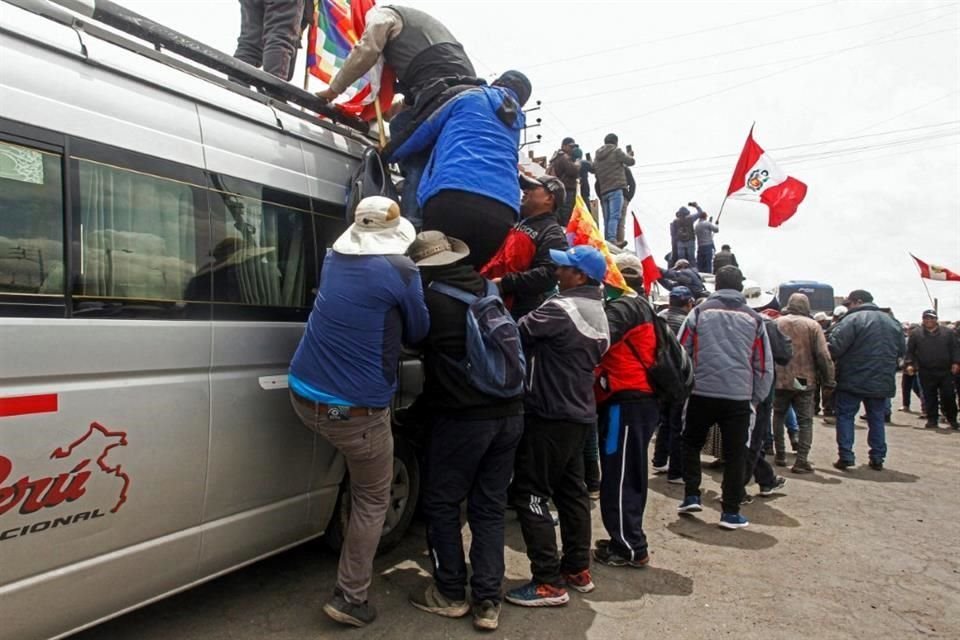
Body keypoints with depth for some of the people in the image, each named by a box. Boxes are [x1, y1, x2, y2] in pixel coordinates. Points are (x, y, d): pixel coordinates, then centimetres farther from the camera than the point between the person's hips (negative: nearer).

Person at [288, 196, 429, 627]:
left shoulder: (333, 257, 6)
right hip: (356, 411, -6)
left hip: (304, 398, 6)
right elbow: (418, 332, 3)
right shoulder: (400, 270, -12)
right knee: (372, 501, 13)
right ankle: (350, 598, 21)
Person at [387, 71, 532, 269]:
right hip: (502, 213, 4)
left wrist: (389, 154, 44)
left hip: (455, 195, -4)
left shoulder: (472, 97, 22)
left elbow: (426, 131, 28)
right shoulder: (516, 124, 34)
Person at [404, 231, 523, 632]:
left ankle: (451, 594, 21)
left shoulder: (427, 295, -8)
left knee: (441, 504, 11)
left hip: (463, 416, -6)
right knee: (489, 508, 12)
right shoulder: (487, 287, 9)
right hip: (508, 411, 6)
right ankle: (487, 601, 15)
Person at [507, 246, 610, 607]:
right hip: (580, 412, 10)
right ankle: (578, 569, 25)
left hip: (551, 414, -10)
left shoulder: (562, 308, -18)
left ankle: (549, 582, -1)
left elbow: (518, 331, -15)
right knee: (571, 491, 16)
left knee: (530, 493, -3)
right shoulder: (598, 314, 13)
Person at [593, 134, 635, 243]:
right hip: (616, 189, -6)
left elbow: (594, 169, 20)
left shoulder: (597, 156, 19)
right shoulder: (616, 151, 2)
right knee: (615, 216, -15)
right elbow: (631, 161, 6)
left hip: (603, 191, 6)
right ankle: (612, 240, -28)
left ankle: (606, 241, 2)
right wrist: (628, 155, 27)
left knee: (607, 219, 7)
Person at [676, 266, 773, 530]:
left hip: (702, 393, -1)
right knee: (735, 454, 8)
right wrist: (756, 398, 17)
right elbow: (764, 364, 9)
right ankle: (731, 512, 11)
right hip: (739, 397, 1)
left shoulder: (700, 312, 2)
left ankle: (692, 496, 15)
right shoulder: (754, 319, 7)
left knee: (692, 443, 19)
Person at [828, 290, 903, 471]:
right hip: (882, 382, 6)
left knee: (845, 416, 3)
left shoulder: (852, 320, -12)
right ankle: (877, 459, 17)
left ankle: (846, 456, -1)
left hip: (853, 381, -6)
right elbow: (901, 350, 18)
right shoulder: (892, 322, 11)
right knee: (877, 419, 15)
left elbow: (834, 346, -21)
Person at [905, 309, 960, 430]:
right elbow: (909, 351, 5)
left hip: (945, 371, 1)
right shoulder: (915, 334, 5)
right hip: (926, 372, -1)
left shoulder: (947, 333, 9)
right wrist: (909, 364, -6)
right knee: (930, 397, 3)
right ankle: (932, 419, 12)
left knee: (949, 395, 1)